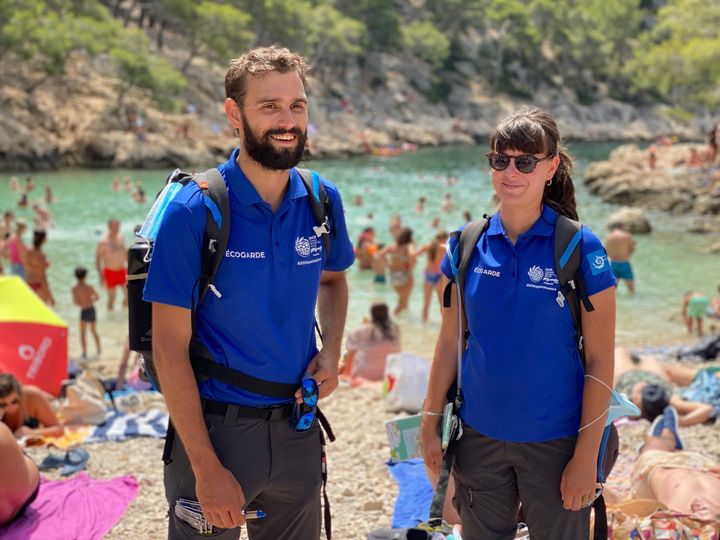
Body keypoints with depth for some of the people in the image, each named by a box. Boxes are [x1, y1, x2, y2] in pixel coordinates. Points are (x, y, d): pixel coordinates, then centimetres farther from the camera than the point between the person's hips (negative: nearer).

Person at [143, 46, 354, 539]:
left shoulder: (322, 200, -1)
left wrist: (330, 354, -2)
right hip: (217, 425, -4)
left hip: (298, 427, 5)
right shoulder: (194, 211, -16)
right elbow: (170, 347, -15)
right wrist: (207, 468, -18)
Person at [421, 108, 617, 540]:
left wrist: (586, 456, -12)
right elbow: (450, 342, 6)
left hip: (555, 443, -3)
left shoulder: (580, 248, -10)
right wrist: (431, 424, 4)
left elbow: (600, 362, -10)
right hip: (479, 437, 3)